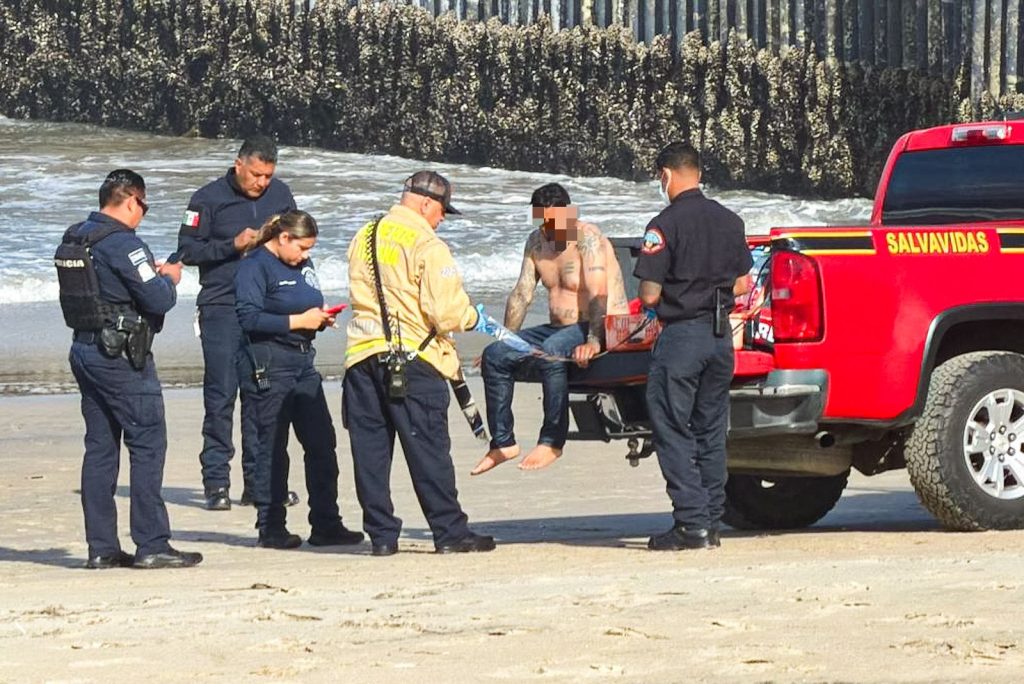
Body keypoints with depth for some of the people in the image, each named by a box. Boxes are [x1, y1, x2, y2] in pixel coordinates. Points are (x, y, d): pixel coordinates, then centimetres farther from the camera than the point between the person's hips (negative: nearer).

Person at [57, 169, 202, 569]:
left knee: (100, 447, 10)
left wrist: (151, 274, 15)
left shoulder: (73, 238, 10)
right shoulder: (123, 243, -16)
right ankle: (151, 545, -5)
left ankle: (101, 547, 11)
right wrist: (169, 279, 4)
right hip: (120, 355, -8)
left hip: (84, 350, 8)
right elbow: (158, 300, -17)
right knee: (148, 445, -3)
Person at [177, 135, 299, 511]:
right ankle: (216, 482, -1)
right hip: (221, 307, -4)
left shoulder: (280, 194, 9)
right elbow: (187, 250, -5)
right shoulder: (209, 198, -3)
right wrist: (233, 245, -15)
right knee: (221, 395, -5)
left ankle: (259, 480, 11)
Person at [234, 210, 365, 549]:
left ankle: (326, 524, 9)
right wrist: (298, 321, -17)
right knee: (272, 446, -2)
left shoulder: (303, 265, 15)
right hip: (267, 365, -8)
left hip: (303, 361, 8)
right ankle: (270, 528, 5)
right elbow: (249, 318, -18)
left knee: (322, 443, 4)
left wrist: (320, 318, 5)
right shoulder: (254, 267, -9)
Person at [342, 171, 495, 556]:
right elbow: (446, 311, -15)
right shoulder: (427, 246, -10)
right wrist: (471, 317, 4)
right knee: (429, 451, -1)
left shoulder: (363, 239, 12)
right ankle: (450, 533, 4)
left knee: (370, 450, 7)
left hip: (363, 353, 6)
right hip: (413, 360, -6)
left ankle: (381, 535, 8)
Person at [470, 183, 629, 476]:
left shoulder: (587, 237, -16)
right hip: (558, 328, 9)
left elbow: (598, 294, -27)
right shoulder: (536, 242, 9)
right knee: (495, 356, -5)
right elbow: (521, 294, 12)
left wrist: (593, 341, -39)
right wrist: (505, 339, 5)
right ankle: (502, 443, -3)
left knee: (552, 350, -38)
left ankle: (552, 441, -31)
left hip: (601, 329, -9)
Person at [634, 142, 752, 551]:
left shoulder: (665, 225, -13)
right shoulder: (730, 221, 8)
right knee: (711, 432, 13)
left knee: (674, 433, -1)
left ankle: (692, 522, -7)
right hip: (721, 336, 7)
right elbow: (742, 284, 13)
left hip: (681, 335, -6)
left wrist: (650, 298, 8)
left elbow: (650, 294, -14)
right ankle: (711, 520, 14)